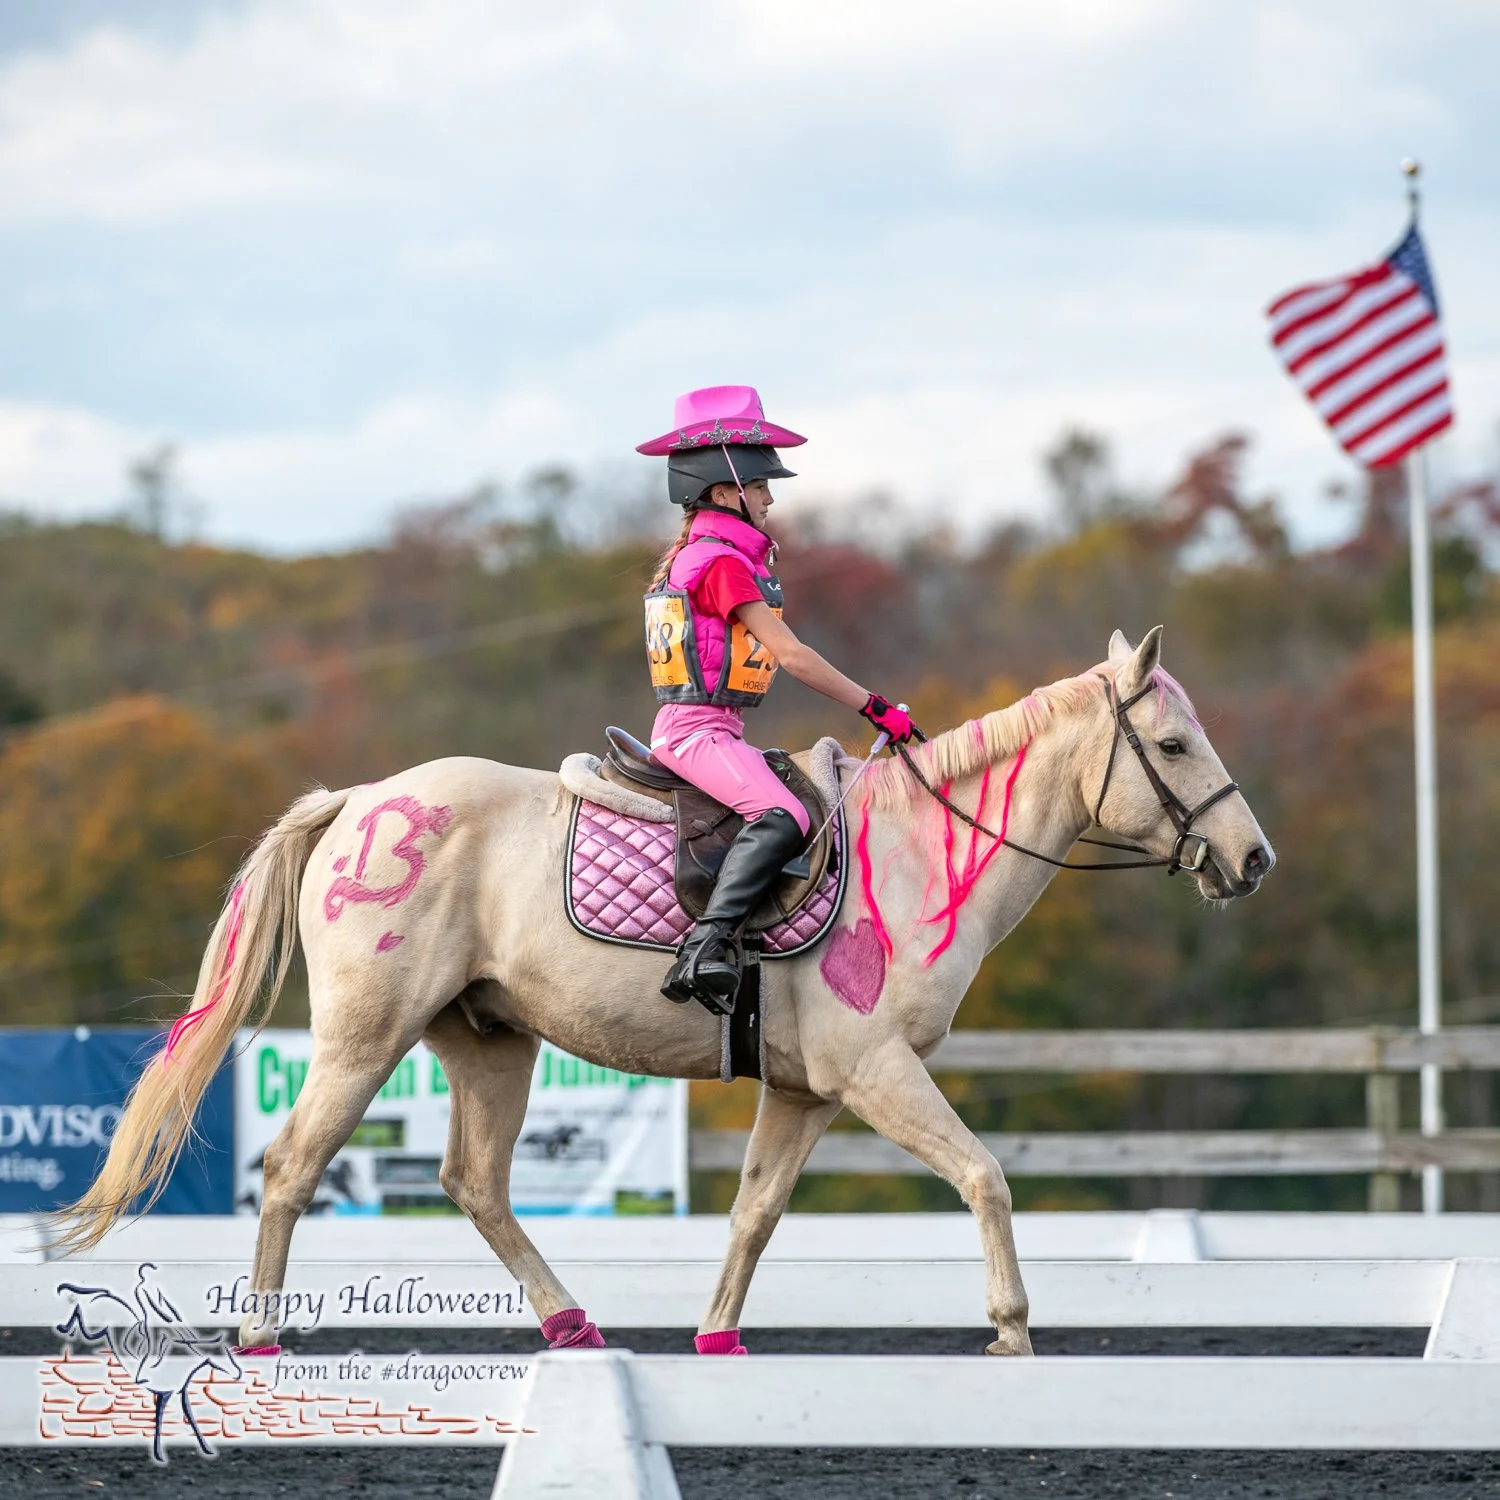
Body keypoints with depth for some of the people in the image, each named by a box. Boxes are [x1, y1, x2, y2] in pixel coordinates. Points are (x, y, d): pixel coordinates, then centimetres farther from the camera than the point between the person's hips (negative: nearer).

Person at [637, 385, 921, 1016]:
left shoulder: (691, 554, 18)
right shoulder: (724, 561, -13)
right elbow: (790, 654, -16)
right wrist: (876, 707, -12)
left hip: (681, 726, 11)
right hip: (700, 732, -11)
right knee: (783, 817, -30)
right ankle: (706, 946, -42)